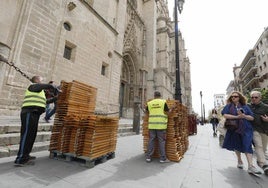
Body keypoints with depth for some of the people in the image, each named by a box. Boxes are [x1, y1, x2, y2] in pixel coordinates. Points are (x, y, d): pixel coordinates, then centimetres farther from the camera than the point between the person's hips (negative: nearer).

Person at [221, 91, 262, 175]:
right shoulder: (228, 106, 2)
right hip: (234, 129, 1)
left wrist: (243, 116, -17)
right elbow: (225, 115, -12)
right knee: (237, 146, 13)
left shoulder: (245, 106, 5)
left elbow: (252, 118, 2)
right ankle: (239, 161, 33)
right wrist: (237, 116, -18)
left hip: (246, 129, 0)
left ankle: (250, 166, -6)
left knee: (247, 146, -8)